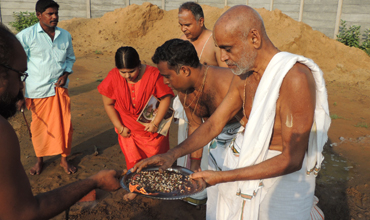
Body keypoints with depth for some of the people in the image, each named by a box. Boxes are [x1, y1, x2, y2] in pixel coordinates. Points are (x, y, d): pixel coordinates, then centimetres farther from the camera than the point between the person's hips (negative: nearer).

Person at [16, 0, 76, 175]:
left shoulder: (65, 35, 4)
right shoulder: (26, 36, -9)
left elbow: (70, 58, 17)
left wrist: (66, 74, -2)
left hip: (60, 88, 3)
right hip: (37, 90, -3)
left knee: (64, 125, 4)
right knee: (39, 126, 10)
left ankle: (64, 159, 23)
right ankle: (40, 160, 32)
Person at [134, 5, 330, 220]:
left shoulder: (295, 77, -28)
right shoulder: (243, 77, -3)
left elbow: (291, 160, -27)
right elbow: (213, 124, 2)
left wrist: (223, 176, -28)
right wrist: (171, 155, -10)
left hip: (286, 175, -6)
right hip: (247, 166, 6)